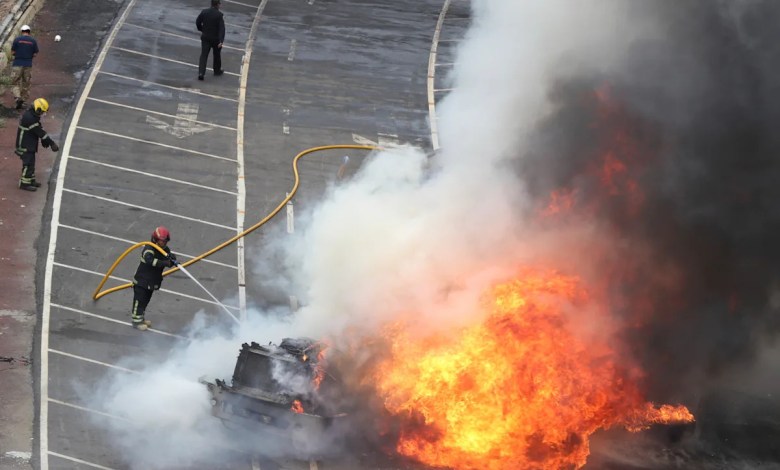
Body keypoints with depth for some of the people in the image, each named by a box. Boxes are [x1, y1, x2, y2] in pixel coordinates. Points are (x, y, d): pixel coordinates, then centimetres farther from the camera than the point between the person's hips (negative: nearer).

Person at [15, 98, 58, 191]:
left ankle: (31, 180, 29)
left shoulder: (31, 116, 6)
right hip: (25, 147, -10)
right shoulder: (29, 118, -27)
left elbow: (40, 130, 12)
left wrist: (45, 141, 6)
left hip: (30, 145, 10)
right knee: (28, 163, -4)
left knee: (31, 163, 18)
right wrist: (51, 143, -20)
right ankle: (24, 183, 4)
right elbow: (40, 132, -24)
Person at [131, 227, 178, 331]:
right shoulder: (149, 248, -25)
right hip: (141, 280, -7)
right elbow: (149, 260, -44)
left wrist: (172, 260, -31)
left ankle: (141, 318, 34)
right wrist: (164, 263, -52)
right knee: (139, 300, -3)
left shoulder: (166, 250, -2)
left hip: (153, 282, 7)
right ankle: (136, 321, 6)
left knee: (146, 300, 19)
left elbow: (169, 262, -6)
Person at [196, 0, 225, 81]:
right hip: (215, 38, -2)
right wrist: (221, 41, -24)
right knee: (217, 55, 19)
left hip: (205, 37, 2)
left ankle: (201, 73, -12)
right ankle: (217, 71, 35)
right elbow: (222, 28, -22)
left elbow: (197, 22, 2)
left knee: (203, 55, 2)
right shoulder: (219, 14, -17)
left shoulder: (204, 12, -6)